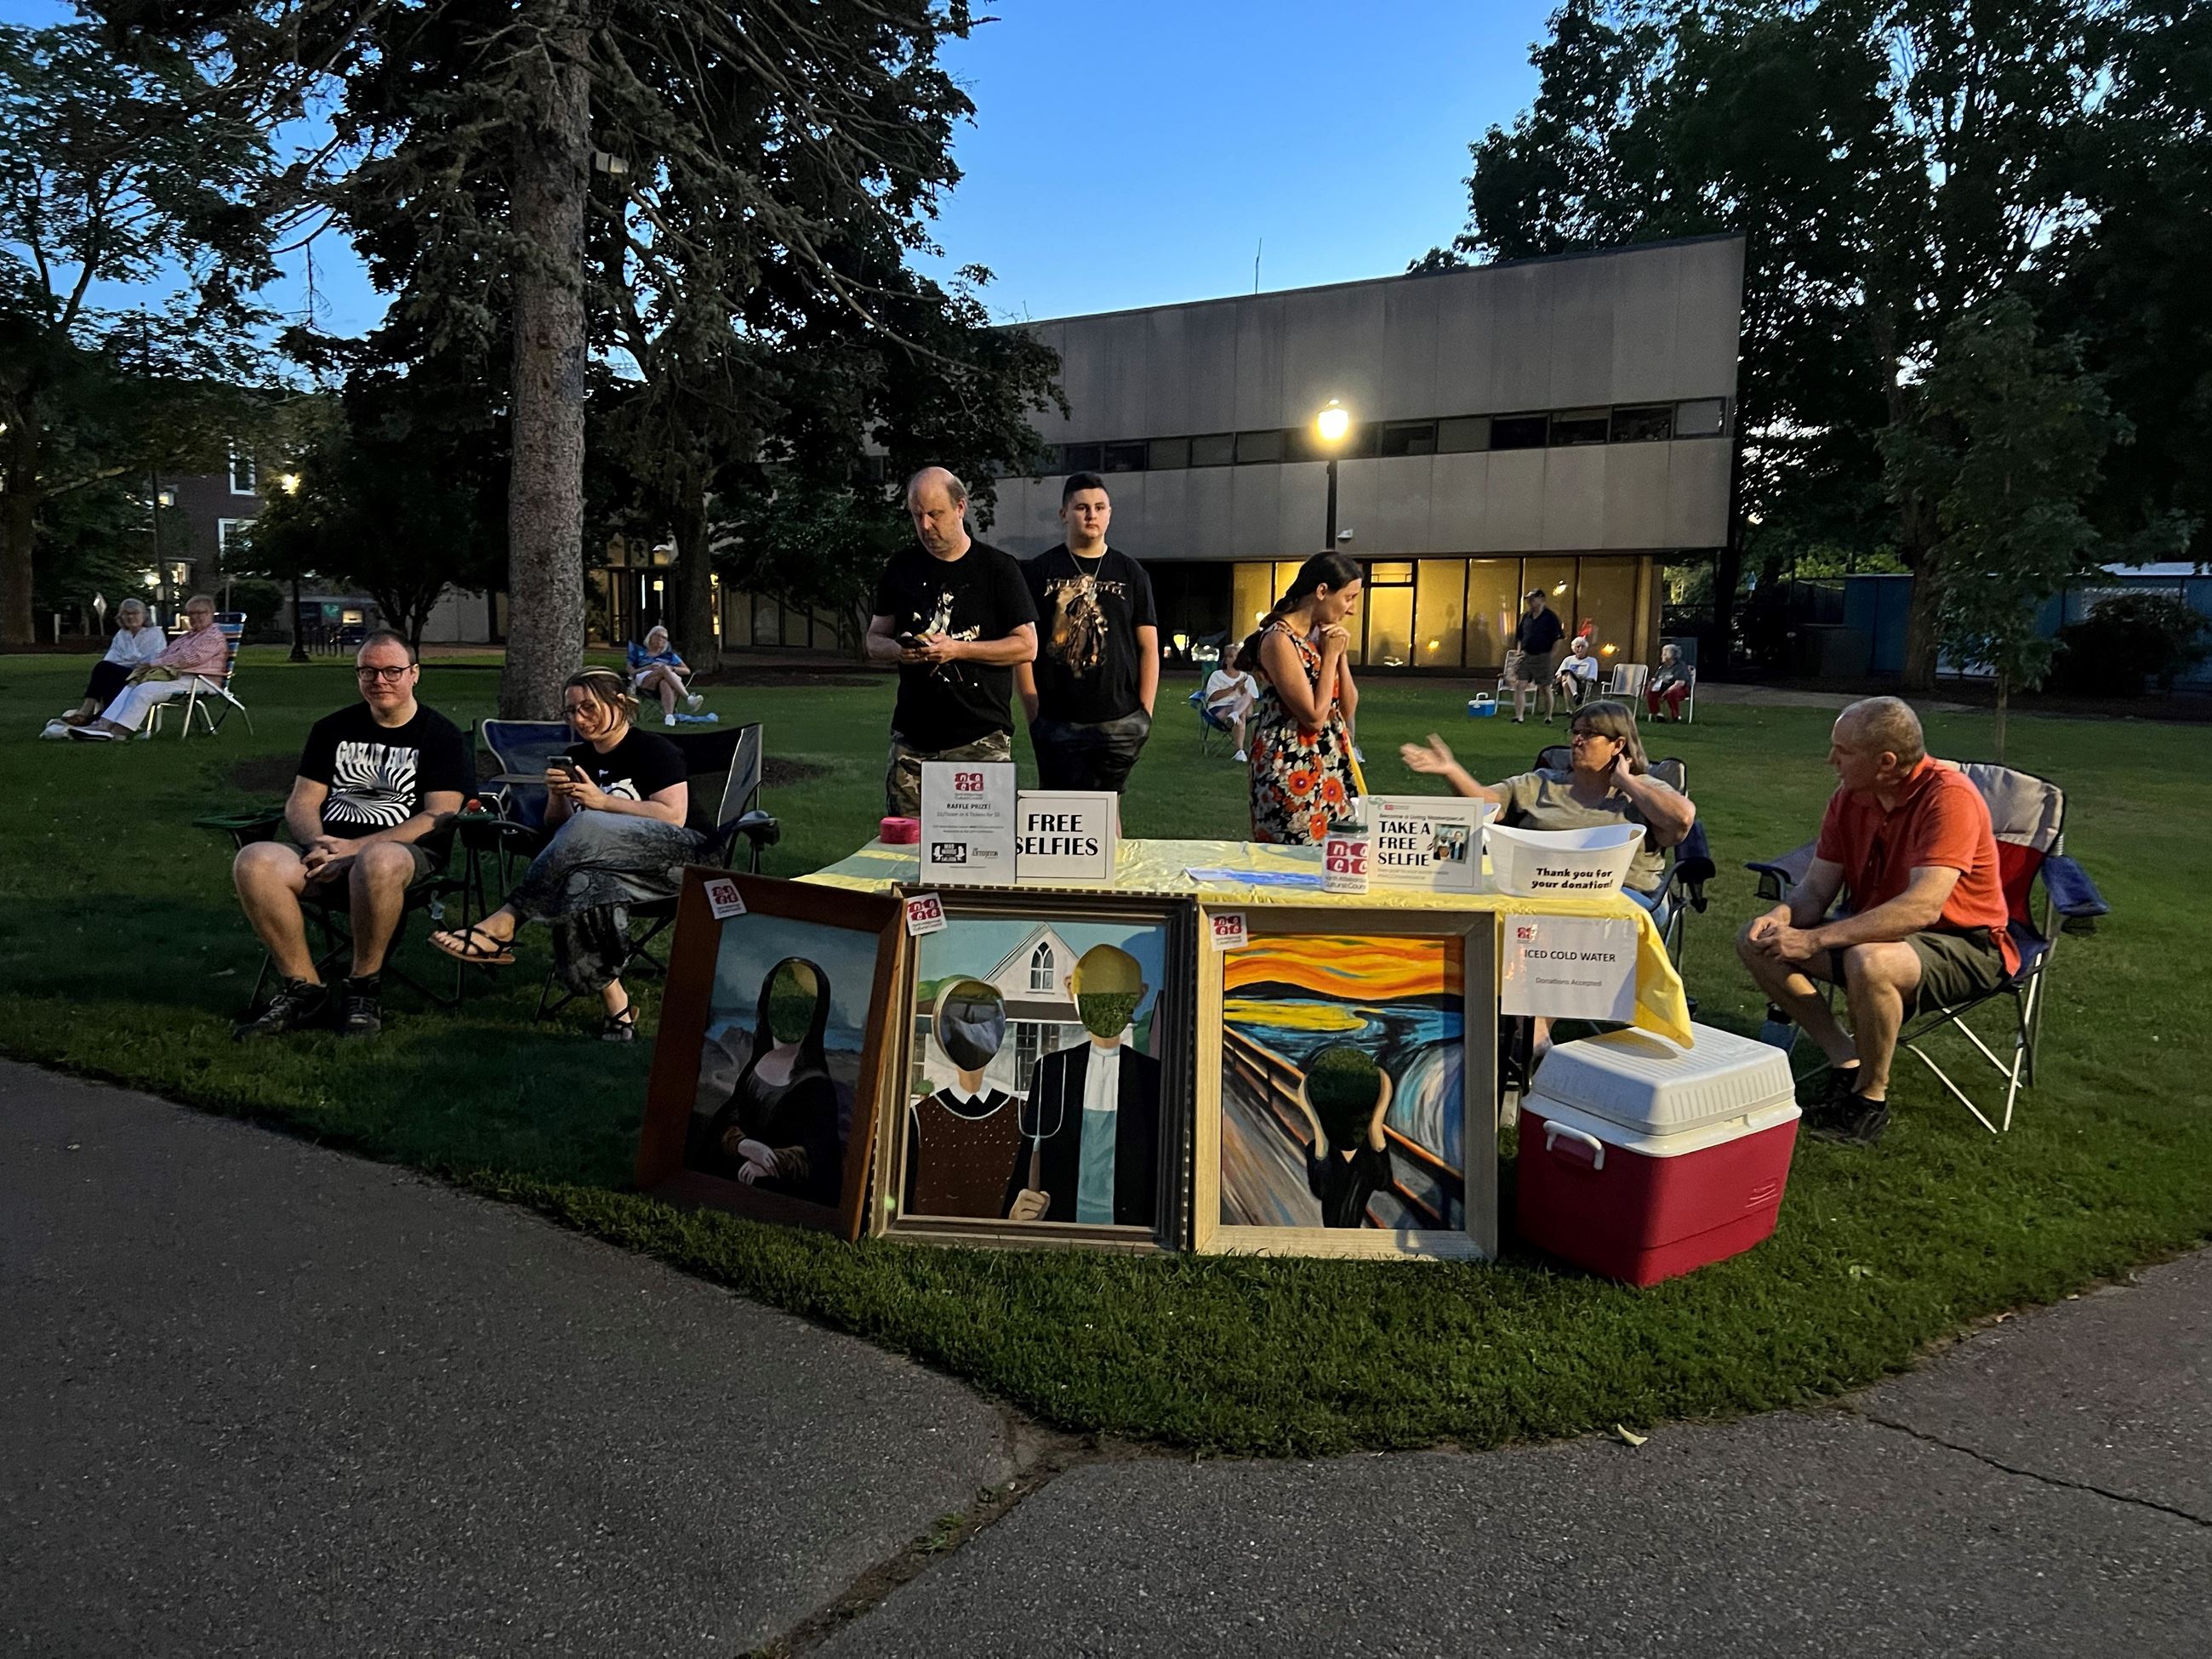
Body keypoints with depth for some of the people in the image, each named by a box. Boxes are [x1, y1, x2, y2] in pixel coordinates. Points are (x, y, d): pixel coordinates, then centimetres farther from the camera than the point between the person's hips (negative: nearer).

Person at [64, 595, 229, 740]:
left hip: (195, 681, -9)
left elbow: (188, 658, -14)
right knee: (131, 687, -11)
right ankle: (103, 724, -24)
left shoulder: (214, 636, -2)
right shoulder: (187, 635, 30)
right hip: (174, 675, 9)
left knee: (144, 690, -26)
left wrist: (153, 663, -10)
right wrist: (146, 664, 0)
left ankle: (117, 732, -30)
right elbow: (164, 653, 21)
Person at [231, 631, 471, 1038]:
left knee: (376, 862, -41)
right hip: (329, 849, 5)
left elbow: (440, 817, -7)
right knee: (253, 862, -26)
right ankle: (303, 990, -16)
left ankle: (363, 990, -21)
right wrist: (319, 846, -10)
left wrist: (356, 848, -15)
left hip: (407, 852, -4)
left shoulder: (442, 737, 4)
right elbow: (301, 802, 14)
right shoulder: (332, 729, 19)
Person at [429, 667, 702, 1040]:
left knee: (585, 828, -35)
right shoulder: (574, 758, 22)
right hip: (612, 867, 5)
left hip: (672, 857, -5)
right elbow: (556, 827, 20)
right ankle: (613, 1001, -34)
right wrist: (556, 797, -3)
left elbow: (674, 815, -8)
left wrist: (603, 802, -14)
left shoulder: (654, 750, 4)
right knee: (581, 883, -35)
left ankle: (502, 925, -33)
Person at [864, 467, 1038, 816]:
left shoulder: (998, 568, 0)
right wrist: (898, 650, -7)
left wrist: (959, 649, -14)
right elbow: (874, 641, 17)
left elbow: (1027, 646, -3)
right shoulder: (901, 567, 12)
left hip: (981, 738, -3)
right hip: (912, 738, 4)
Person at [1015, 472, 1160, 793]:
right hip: (1056, 726, -1)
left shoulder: (1131, 573, 10)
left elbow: (1149, 648, 9)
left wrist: (1145, 712, 1)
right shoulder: (1038, 572, 5)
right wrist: (1034, 715, -6)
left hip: (1120, 722, 1)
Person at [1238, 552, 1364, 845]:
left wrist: (1341, 655, -1)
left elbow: (1348, 709, 10)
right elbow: (1314, 717, -19)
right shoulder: (1279, 639, -15)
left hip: (1330, 764, 8)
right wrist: (1330, 656, -11)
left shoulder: (1323, 634, 10)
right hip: (1292, 770, -8)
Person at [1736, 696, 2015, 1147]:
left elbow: (1923, 908, -35)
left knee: (1869, 962, -39)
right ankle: (1845, 1060, -3)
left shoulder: (1949, 797, -24)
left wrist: (1813, 940, -36)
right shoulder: (1848, 799, -1)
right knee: (1755, 942, -6)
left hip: (1966, 946, -8)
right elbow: (1815, 890, 1)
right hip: (1873, 931, 8)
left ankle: (1872, 1097, -15)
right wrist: (1780, 917, -23)